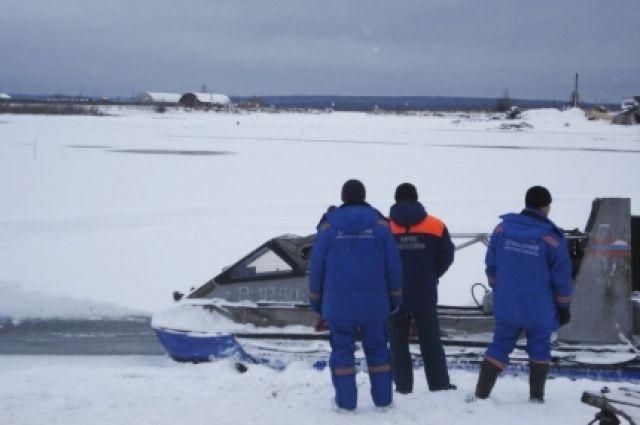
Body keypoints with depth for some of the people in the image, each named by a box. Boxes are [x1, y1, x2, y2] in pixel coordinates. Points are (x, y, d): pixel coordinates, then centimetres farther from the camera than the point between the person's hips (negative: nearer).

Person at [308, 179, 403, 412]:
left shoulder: (328, 227, -1)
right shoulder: (379, 225, 1)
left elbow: (316, 267, 0)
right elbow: (394, 265, 2)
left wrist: (316, 301, 10)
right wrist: (394, 299, 11)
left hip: (338, 302, -1)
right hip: (374, 302, 1)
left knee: (342, 350, 6)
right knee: (377, 349, 10)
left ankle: (346, 401, 5)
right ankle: (382, 399, 13)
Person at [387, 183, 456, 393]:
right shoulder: (436, 226, -2)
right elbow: (446, 256, 1)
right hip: (425, 294, 1)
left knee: (398, 342, 8)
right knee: (431, 341, 12)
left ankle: (403, 386, 6)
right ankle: (440, 385, 13)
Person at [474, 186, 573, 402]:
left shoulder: (502, 228, -2)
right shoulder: (551, 239, -13)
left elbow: (491, 265, 8)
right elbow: (562, 278, -7)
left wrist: (498, 291, 22)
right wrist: (564, 307, 6)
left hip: (506, 305, 3)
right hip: (539, 309, -3)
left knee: (499, 346, 10)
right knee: (539, 349, 13)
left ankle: (481, 393, 6)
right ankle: (536, 396, 18)